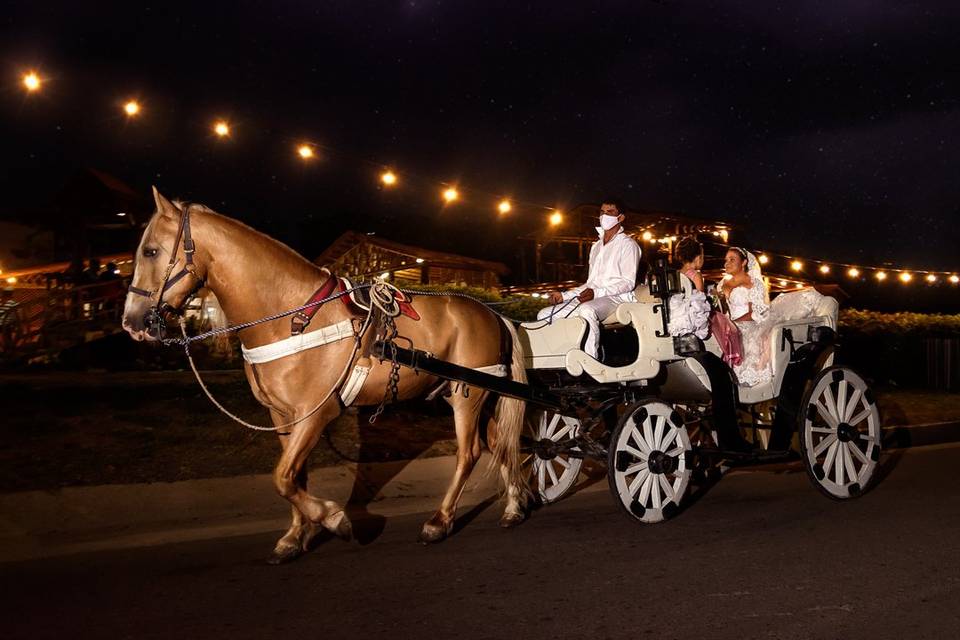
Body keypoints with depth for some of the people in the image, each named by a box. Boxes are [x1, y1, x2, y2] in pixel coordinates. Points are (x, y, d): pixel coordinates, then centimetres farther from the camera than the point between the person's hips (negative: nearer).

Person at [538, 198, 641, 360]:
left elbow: (628, 283, -8)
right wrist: (564, 295, 10)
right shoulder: (596, 246, 27)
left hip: (617, 298, -8)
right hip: (592, 298, 8)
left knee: (587, 310, -41)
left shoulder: (627, 244, 3)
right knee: (544, 315, -6)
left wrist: (597, 293, -22)